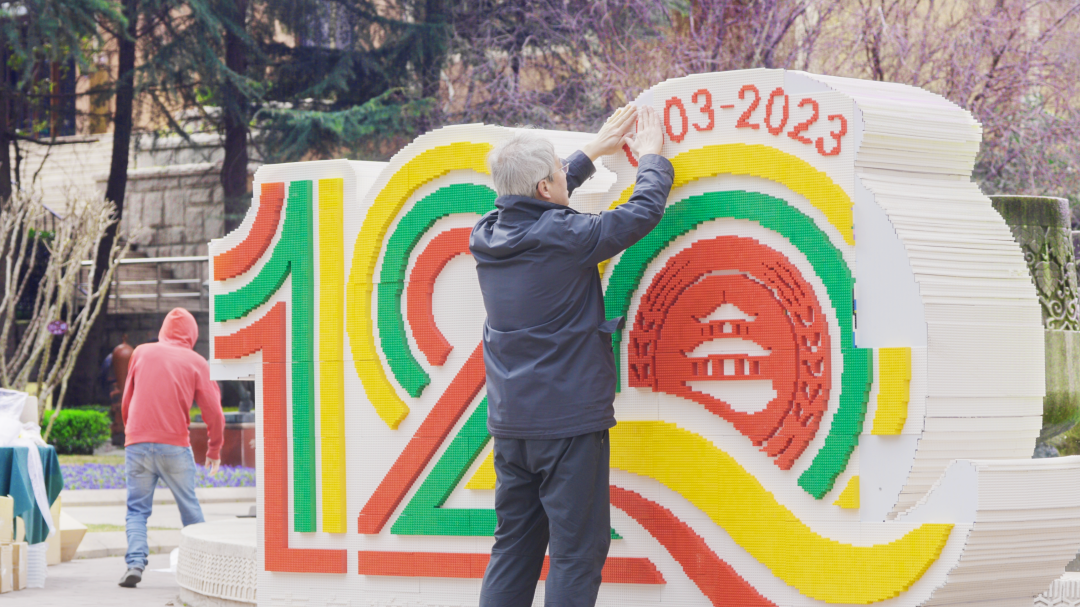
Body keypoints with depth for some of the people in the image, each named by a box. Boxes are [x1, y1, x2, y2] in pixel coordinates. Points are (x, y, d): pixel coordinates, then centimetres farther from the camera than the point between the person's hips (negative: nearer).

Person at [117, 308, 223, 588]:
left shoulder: (141, 353, 10)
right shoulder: (196, 362, 5)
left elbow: (126, 400, 17)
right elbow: (213, 411, 3)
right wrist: (214, 451, 15)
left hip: (137, 444, 1)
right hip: (175, 446, -1)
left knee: (137, 509, 6)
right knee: (190, 509, 10)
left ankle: (135, 563, -12)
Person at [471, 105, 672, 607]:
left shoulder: (488, 235, 3)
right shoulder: (566, 238, -17)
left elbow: (536, 206, 24)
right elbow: (645, 209, -5)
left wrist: (595, 151, 31)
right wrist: (650, 157, 15)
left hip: (509, 423, 7)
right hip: (569, 420, -7)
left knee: (513, 546, 12)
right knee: (577, 552, -2)